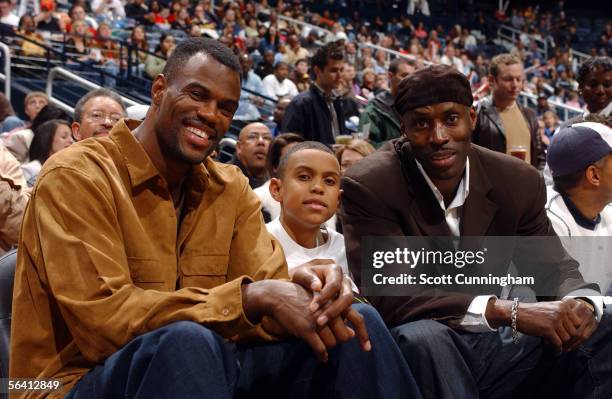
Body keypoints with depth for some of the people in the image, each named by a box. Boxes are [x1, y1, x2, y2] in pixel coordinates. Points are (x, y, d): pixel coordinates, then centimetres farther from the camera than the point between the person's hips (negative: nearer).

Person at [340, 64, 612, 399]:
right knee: (422, 336, -37)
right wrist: (507, 311, -33)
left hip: (491, 346, 5)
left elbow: (553, 268, 6)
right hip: (415, 350, -4)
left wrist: (581, 303, -21)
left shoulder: (518, 181, -2)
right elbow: (385, 295, -25)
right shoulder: (369, 185, -16)